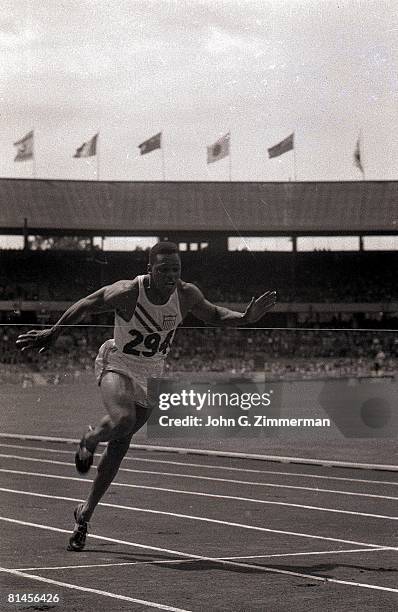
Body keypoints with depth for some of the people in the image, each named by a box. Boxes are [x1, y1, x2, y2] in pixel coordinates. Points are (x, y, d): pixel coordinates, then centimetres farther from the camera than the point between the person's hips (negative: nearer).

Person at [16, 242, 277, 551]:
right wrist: (53, 333, -2)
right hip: (117, 364, -4)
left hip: (151, 374, 4)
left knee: (119, 448, 8)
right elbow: (86, 305, -9)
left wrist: (245, 318, -11)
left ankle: (85, 513, 22)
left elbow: (214, 315, 7)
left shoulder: (186, 295, -12)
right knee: (122, 420, -34)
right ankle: (89, 441, 3)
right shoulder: (127, 293, -24)